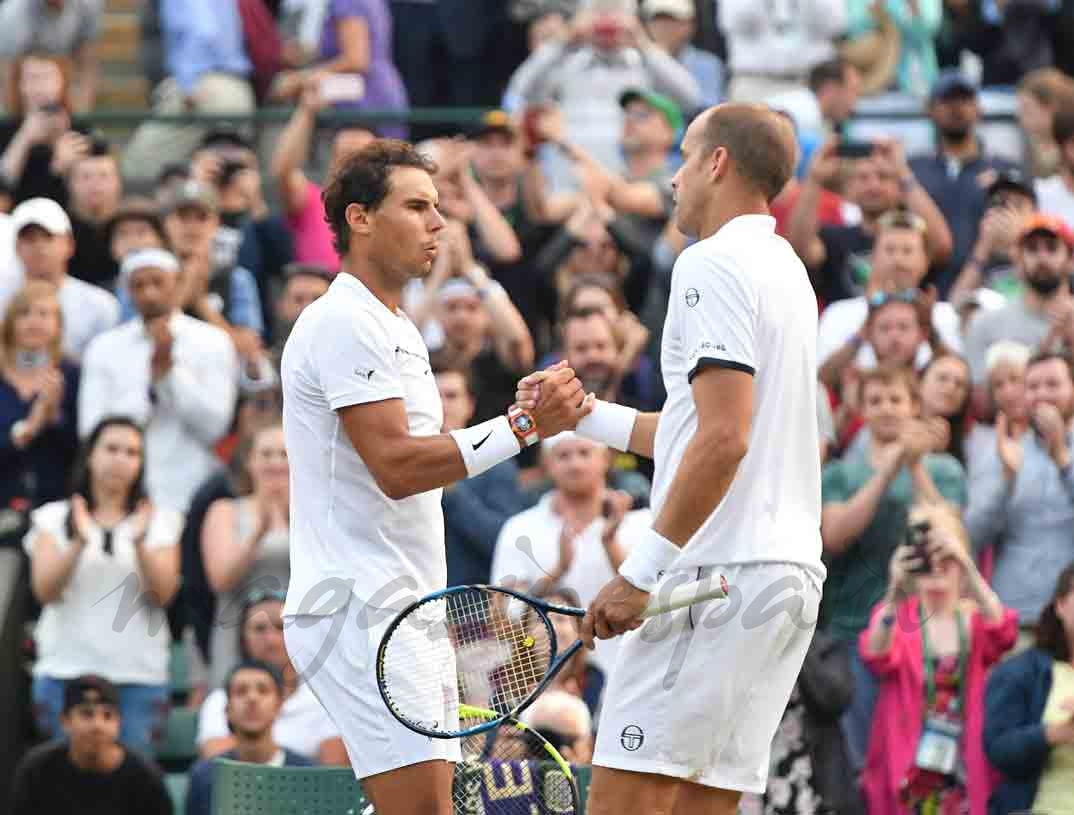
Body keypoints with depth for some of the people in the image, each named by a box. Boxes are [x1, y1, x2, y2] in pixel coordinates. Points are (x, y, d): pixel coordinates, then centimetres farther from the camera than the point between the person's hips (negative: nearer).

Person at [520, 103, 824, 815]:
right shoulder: (785, 270, 21)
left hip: (721, 573, -10)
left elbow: (723, 440, -19)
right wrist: (583, 414, 27)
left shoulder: (714, 264, -9)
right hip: (790, 575, 10)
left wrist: (641, 572, -18)